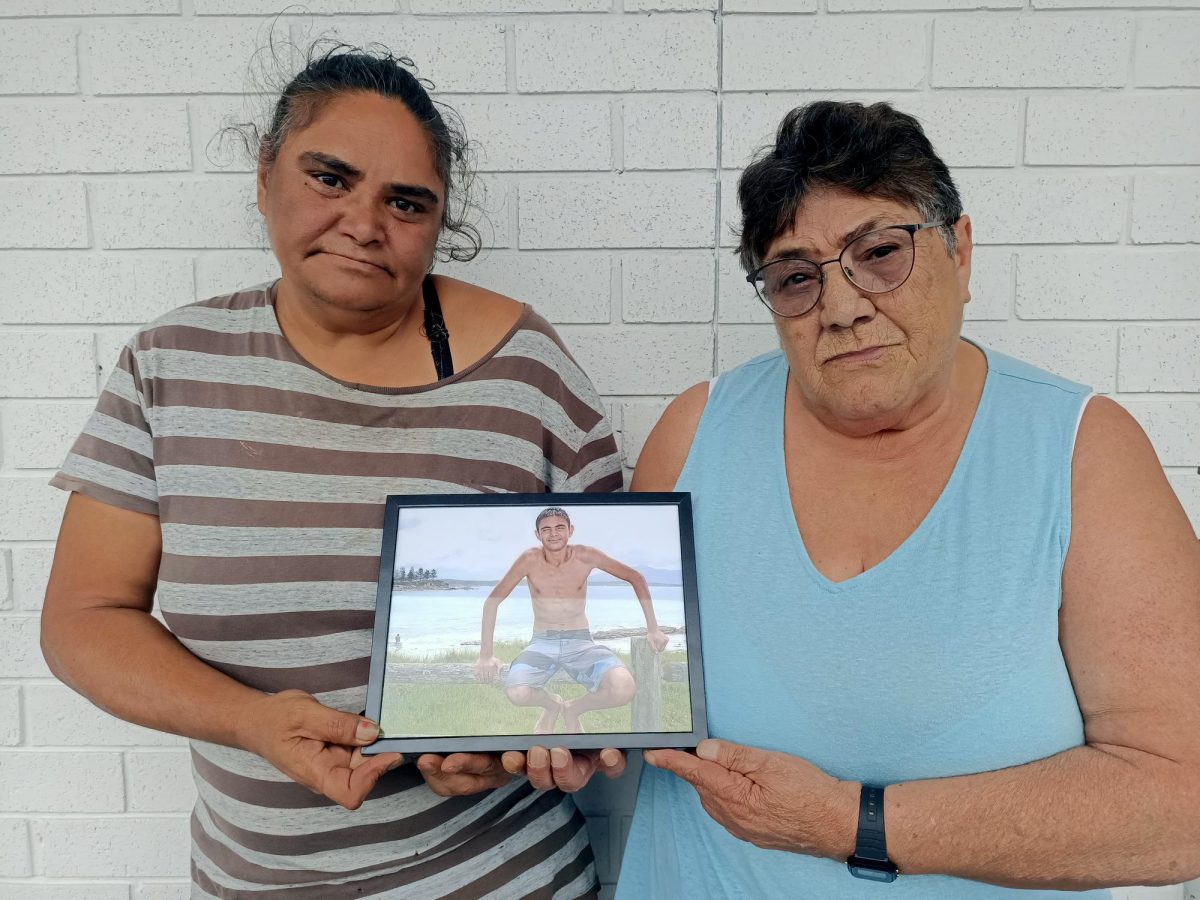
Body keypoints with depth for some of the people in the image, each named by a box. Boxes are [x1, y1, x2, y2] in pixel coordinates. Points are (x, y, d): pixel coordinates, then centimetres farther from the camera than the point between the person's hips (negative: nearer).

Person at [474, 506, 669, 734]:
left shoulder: (585, 556, -8)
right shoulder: (530, 560, -9)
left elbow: (636, 578, 1)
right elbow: (492, 601, -4)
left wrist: (652, 628, -4)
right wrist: (485, 655, -10)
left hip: (581, 643, 0)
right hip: (542, 644, 0)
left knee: (624, 690, -28)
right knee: (516, 693, -32)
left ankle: (574, 709, 7)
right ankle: (552, 704, 8)